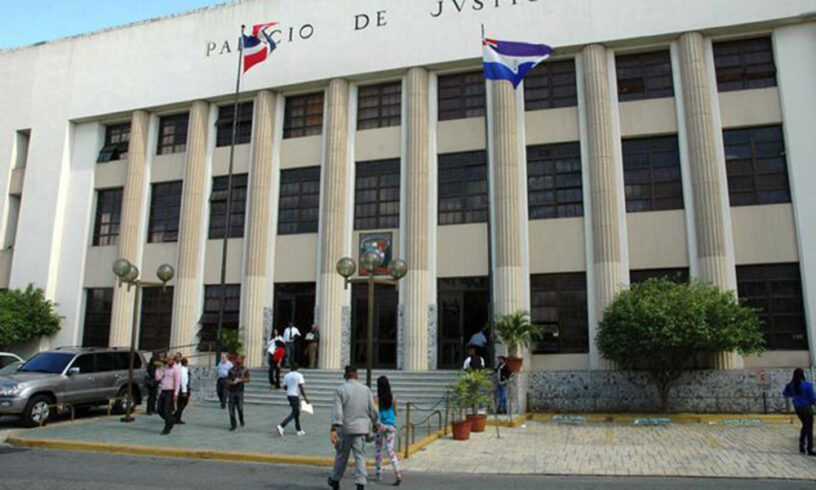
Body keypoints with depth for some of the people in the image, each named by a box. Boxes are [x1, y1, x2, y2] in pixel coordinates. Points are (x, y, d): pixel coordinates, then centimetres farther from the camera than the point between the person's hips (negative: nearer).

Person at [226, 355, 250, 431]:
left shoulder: (244, 370, 4)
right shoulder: (231, 370, 9)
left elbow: (248, 379, -5)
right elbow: (227, 379, 11)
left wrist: (240, 380, -21)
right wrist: (231, 382, -10)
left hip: (240, 391, -2)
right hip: (232, 391, 2)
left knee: (240, 407, -7)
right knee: (231, 409, 0)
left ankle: (241, 419, 24)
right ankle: (233, 425, 9)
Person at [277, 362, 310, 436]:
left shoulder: (286, 376, 6)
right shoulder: (299, 375, -9)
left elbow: (285, 387, 10)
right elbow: (301, 387, -15)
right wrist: (305, 397, -11)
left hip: (289, 395, 7)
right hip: (295, 395, -7)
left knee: (297, 413, 16)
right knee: (294, 413, -5)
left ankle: (299, 430, 20)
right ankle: (281, 426, -20)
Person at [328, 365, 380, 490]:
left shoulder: (341, 389, -5)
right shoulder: (366, 389, 3)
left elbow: (337, 410, -15)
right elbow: (372, 410, 8)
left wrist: (334, 429, -20)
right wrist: (375, 423, 23)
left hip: (345, 428, -1)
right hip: (361, 429, 1)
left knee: (341, 456, 15)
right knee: (360, 457, 4)